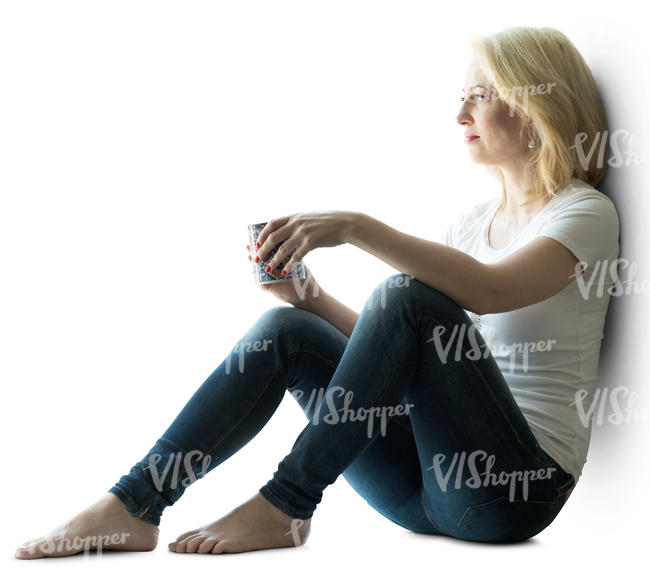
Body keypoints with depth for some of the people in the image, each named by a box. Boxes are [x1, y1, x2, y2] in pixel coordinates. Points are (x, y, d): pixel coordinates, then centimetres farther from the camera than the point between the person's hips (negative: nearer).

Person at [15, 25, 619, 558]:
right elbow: (391, 345, 16)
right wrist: (312, 301, 0)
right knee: (286, 330, -10)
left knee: (406, 295, -27)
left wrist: (354, 227, -30)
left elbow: (488, 291, -25)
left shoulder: (585, 213, -3)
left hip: (515, 484, -6)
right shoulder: (471, 222, 19)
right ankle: (133, 505, -14)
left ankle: (284, 506, -20)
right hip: (425, 481, 6)